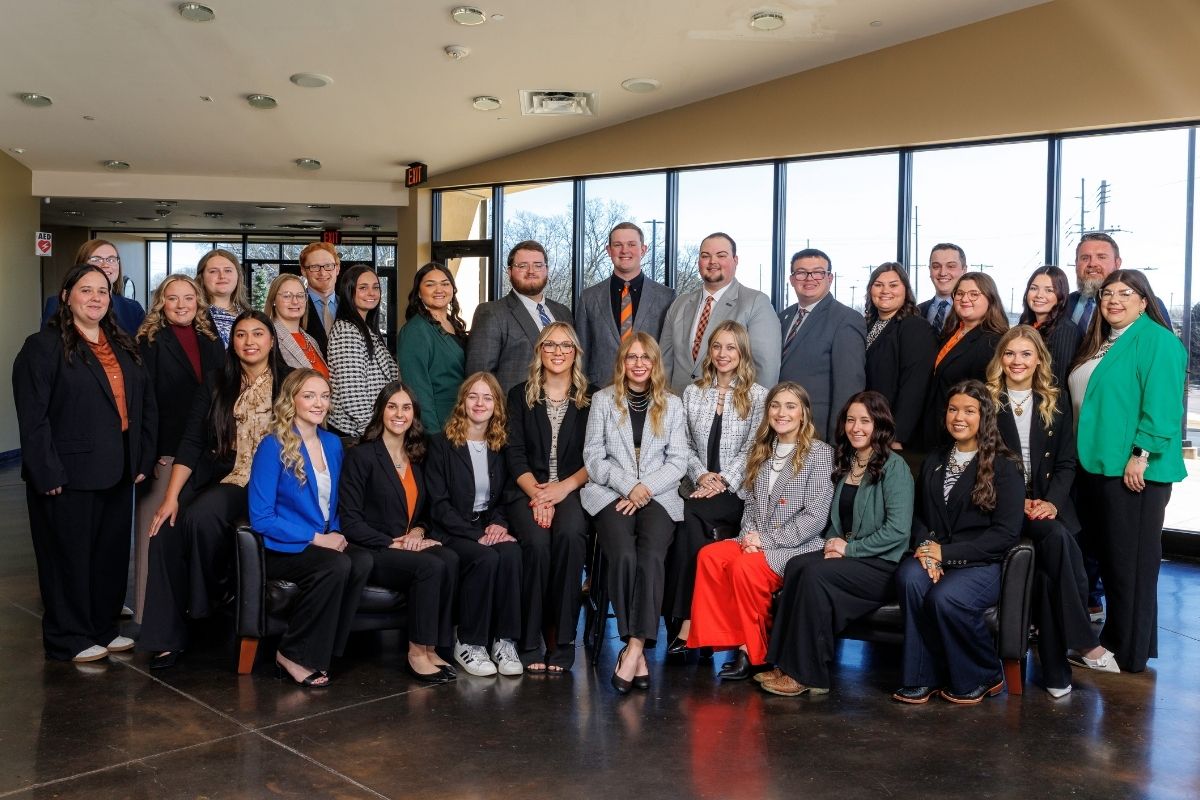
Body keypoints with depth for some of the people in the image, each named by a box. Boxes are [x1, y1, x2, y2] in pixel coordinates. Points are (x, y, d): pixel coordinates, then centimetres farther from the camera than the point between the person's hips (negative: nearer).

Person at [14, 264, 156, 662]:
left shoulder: (123, 347, 13)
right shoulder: (44, 346, -8)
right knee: (69, 556, 5)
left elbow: (145, 405, 13)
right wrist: (48, 474, -18)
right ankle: (69, 639, 18)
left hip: (117, 473, 7)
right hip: (69, 475, -7)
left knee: (112, 553, 14)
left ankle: (103, 628, 28)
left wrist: (142, 458, 5)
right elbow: (33, 417, -14)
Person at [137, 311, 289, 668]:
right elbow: (191, 441, 4)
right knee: (165, 532, -20)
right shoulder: (216, 383, 9)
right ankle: (166, 637, -9)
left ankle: (212, 596, -3)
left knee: (201, 516, -30)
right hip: (215, 476, 3)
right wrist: (171, 496, -6)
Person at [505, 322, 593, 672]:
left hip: (573, 491, 0)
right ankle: (531, 643, -19)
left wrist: (563, 487, -12)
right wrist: (537, 494, -12)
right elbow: (515, 454, 4)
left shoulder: (590, 398, 13)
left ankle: (561, 641, -23)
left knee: (570, 535, -33)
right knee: (536, 541, -30)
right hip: (528, 490, 0)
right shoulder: (520, 395, 14)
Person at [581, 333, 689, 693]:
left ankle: (634, 648, -31)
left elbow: (678, 461, 8)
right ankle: (636, 650, -24)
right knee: (624, 555, -29)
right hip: (611, 494, -1)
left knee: (651, 556, -29)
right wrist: (628, 485, -10)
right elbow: (593, 457, 5)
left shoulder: (672, 405, 15)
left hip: (657, 497, 1)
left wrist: (646, 488, -9)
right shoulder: (603, 400, 12)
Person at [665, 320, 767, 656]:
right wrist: (701, 475, -6)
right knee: (695, 528, -31)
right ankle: (691, 618, -25)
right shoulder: (692, 393, 16)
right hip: (698, 488, 3)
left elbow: (752, 449, -2)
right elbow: (685, 445, 12)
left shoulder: (757, 396, 6)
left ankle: (688, 620, -26)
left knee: (691, 518, -31)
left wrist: (723, 481, -13)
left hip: (736, 493, -3)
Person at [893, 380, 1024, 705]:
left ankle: (983, 677, -6)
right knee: (909, 577, -31)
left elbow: (1006, 532, -8)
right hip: (935, 556, 4)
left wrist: (945, 553, -14)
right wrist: (925, 546, -8)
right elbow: (918, 513, 15)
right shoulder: (935, 461, 18)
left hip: (981, 564, -4)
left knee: (946, 597, -34)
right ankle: (925, 677, -19)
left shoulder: (1003, 467, -1)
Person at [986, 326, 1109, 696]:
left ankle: (1055, 670, -18)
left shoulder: (1056, 399, 12)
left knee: (1048, 570, -27)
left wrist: (1051, 502, -11)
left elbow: (1066, 462, 8)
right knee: (1056, 538, -32)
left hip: (1048, 503, 2)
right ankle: (1085, 643, -24)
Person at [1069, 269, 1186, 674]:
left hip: (1134, 471, -9)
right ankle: (1115, 638, 24)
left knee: (1130, 563, 0)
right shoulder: (1102, 343, 18)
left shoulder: (1156, 340, -10)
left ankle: (1129, 653, 10)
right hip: (1098, 466, 9)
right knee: (1109, 560, 14)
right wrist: (1088, 454, 18)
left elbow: (1162, 405, -18)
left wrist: (1141, 455, -22)